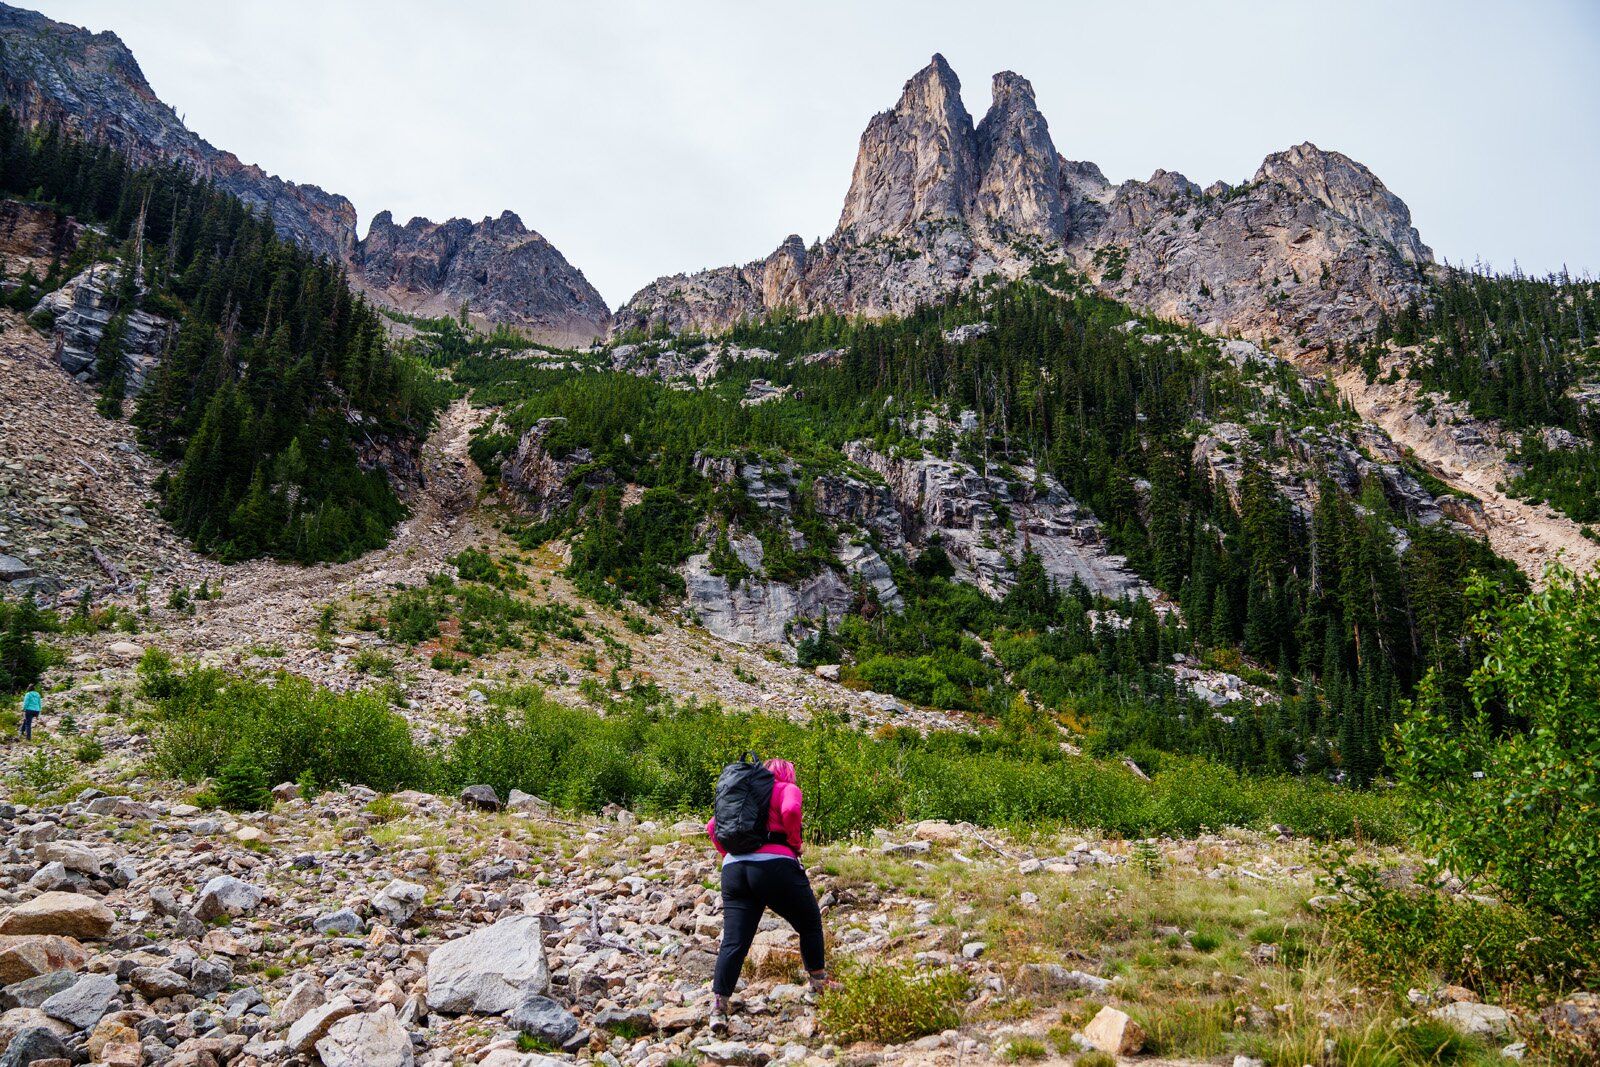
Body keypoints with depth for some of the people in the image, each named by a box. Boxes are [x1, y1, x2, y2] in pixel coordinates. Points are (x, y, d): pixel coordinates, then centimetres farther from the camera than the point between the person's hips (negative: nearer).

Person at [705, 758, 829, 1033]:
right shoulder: (788, 789, 8)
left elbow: (713, 826, 19)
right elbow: (790, 812, -14)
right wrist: (796, 843, 0)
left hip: (733, 869, 5)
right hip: (775, 864, -5)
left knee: (734, 941, 2)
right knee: (810, 925, 16)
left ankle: (718, 1005, -8)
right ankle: (820, 986, 25)